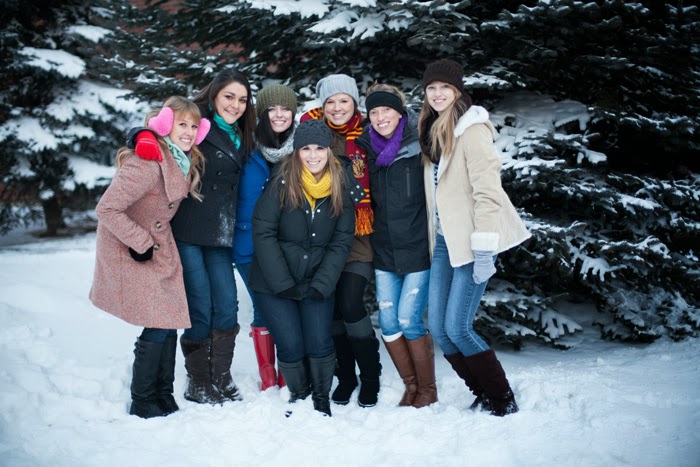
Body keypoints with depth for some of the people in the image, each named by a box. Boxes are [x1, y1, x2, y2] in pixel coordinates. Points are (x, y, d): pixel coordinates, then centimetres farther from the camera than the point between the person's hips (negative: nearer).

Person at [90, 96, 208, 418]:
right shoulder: (148, 162, -25)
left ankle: (164, 397, 21)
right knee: (158, 327, -8)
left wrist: (159, 241, 11)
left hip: (159, 249, 8)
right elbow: (107, 209, -27)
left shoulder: (184, 160, 3)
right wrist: (140, 243, -21)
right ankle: (142, 403, 9)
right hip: (130, 255, -8)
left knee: (169, 324, 7)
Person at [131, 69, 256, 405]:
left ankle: (221, 377, 18)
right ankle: (197, 383, 14)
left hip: (220, 237, 6)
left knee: (227, 305, 4)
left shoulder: (240, 139, 17)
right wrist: (144, 137, -30)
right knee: (200, 307, -2)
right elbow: (159, 130, -8)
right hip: (187, 232, -6)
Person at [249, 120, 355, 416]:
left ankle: (322, 398, 20)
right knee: (290, 345, -5)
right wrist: (283, 284, -15)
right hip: (273, 283, -2)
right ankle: (299, 395, 24)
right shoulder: (281, 184, -10)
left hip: (317, 283, 2)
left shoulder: (340, 189, -1)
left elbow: (341, 241, -1)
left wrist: (322, 284, -10)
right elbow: (263, 233, -12)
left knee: (319, 343, -6)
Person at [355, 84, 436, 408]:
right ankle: (411, 386, 22)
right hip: (384, 251, 5)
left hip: (418, 248, -5)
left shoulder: (419, 145, -7)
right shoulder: (367, 149, 7)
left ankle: (428, 389, 13)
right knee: (388, 323, 3)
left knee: (408, 320, -7)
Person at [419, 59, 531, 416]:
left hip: (471, 240, -8)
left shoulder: (470, 129, -11)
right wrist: (433, 238, 12)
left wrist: (484, 250, -22)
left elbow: (487, 190, -17)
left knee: (457, 327, -9)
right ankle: (483, 396, 20)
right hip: (443, 240, 8)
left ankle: (503, 402, 8)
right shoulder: (432, 131, 14)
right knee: (437, 328, 4)